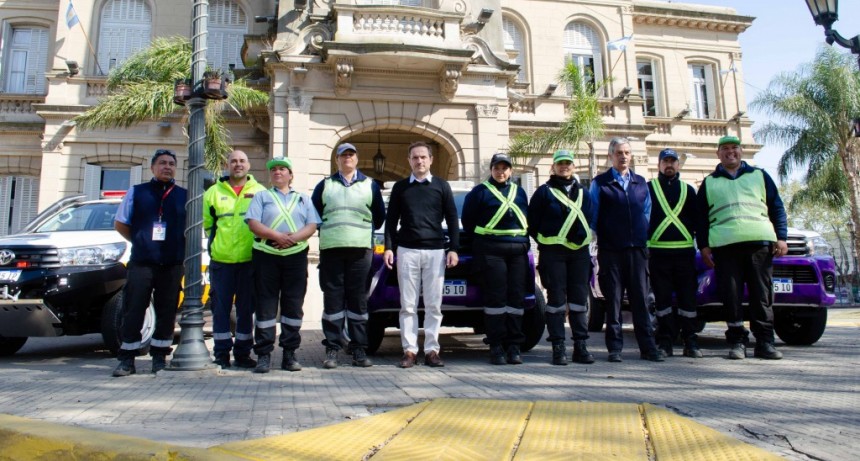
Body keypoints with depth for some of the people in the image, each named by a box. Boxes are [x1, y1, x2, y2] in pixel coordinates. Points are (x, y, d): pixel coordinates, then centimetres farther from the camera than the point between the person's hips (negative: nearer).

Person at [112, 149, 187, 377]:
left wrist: (182, 249, 3)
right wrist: (140, 241, 6)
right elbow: (120, 224, 14)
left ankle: (160, 357, 14)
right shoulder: (136, 192, 10)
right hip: (141, 263, 0)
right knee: (133, 311, 0)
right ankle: (127, 360, 7)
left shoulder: (184, 196, 11)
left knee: (167, 312, 4)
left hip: (172, 265, 1)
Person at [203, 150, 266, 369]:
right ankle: (222, 354, 13)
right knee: (221, 307, 3)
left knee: (247, 308, 7)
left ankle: (243, 353, 16)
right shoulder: (213, 192, 10)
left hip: (250, 260, 0)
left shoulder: (259, 191, 7)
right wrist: (217, 242, 7)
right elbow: (206, 223, 15)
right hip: (221, 260, 1)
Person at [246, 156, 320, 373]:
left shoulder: (303, 199, 19)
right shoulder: (261, 196, 15)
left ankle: (289, 354, 8)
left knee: (294, 304, 1)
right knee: (266, 304, -2)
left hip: (296, 255, 1)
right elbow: (253, 224, 0)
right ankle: (264, 354, 2)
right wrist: (276, 236, -15)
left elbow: (312, 226, 5)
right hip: (266, 255, -1)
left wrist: (294, 237, -13)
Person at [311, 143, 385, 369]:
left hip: (360, 249, 0)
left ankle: (359, 349, 5)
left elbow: (379, 216, 17)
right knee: (333, 298, -2)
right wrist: (326, 232, 10)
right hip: (331, 249, 0)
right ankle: (332, 349, 3)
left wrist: (364, 232, 11)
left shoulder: (370, 185, 14)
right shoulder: (325, 185, 15)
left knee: (358, 299, 0)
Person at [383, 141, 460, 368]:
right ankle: (409, 350, 5)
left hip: (435, 251, 0)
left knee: (434, 305, 0)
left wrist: (453, 249, 0)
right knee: (408, 305, 0)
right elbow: (391, 219, 11)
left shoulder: (441, 185, 10)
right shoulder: (400, 187, 12)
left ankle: (431, 350, 7)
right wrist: (389, 247, 1)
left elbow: (452, 218, 8)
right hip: (407, 251, 1)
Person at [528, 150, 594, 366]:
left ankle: (580, 346, 13)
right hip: (553, 252, -4)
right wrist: (544, 242, 2)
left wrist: (585, 239, 8)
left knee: (580, 299, 6)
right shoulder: (544, 192, 2)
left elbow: (591, 220, 19)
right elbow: (532, 223, 2)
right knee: (556, 299, -2)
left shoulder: (583, 192, 15)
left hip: (580, 252, 4)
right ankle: (558, 348, 3)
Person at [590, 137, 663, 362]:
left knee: (640, 299, 4)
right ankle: (615, 348, 8)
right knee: (613, 301, 2)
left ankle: (648, 347, 9)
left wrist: (644, 238, 9)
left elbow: (647, 212, 17)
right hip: (610, 250, -3)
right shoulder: (600, 183, 4)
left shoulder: (641, 183, 15)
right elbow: (592, 215, 3)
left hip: (637, 249, 3)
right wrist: (598, 238, -2)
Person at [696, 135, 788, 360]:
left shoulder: (759, 175, 19)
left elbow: (777, 208, 15)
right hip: (725, 245, 0)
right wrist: (703, 245, 4)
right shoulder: (709, 183, 18)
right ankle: (737, 341, 4)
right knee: (731, 295, -3)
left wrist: (781, 237, 4)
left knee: (762, 294, 0)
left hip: (760, 241, 1)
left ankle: (765, 341, 6)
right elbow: (701, 217, 14)